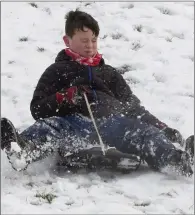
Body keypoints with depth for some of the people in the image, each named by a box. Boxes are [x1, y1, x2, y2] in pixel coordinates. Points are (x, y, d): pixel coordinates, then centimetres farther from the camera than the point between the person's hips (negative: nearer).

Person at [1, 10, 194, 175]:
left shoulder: (109, 74, 37)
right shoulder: (57, 71, 28)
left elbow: (133, 107, 32)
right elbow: (38, 110, 17)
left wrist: (163, 129, 16)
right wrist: (65, 98, -3)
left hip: (111, 121, 2)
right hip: (75, 120, -2)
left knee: (142, 131, -31)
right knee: (51, 125, -38)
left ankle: (175, 158, -60)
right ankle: (20, 148, -71)